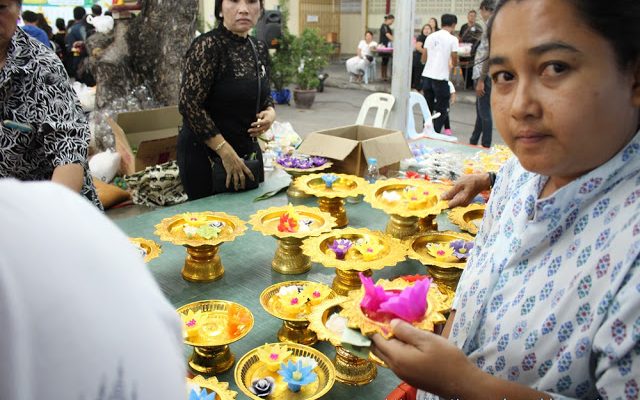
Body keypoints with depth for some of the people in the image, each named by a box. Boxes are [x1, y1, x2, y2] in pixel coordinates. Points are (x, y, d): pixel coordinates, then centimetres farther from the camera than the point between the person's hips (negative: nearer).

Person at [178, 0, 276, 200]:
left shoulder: (259, 49, 5)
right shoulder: (208, 45, -16)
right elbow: (189, 104, -20)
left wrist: (270, 112, -5)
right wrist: (226, 151, -22)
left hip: (248, 151, 7)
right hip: (205, 154, -7)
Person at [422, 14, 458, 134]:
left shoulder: (430, 36, 9)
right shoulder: (452, 39, -4)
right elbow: (454, 61, -1)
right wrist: (454, 63, 22)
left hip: (427, 75, 5)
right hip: (440, 78, -5)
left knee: (428, 107, 14)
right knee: (442, 110, 5)